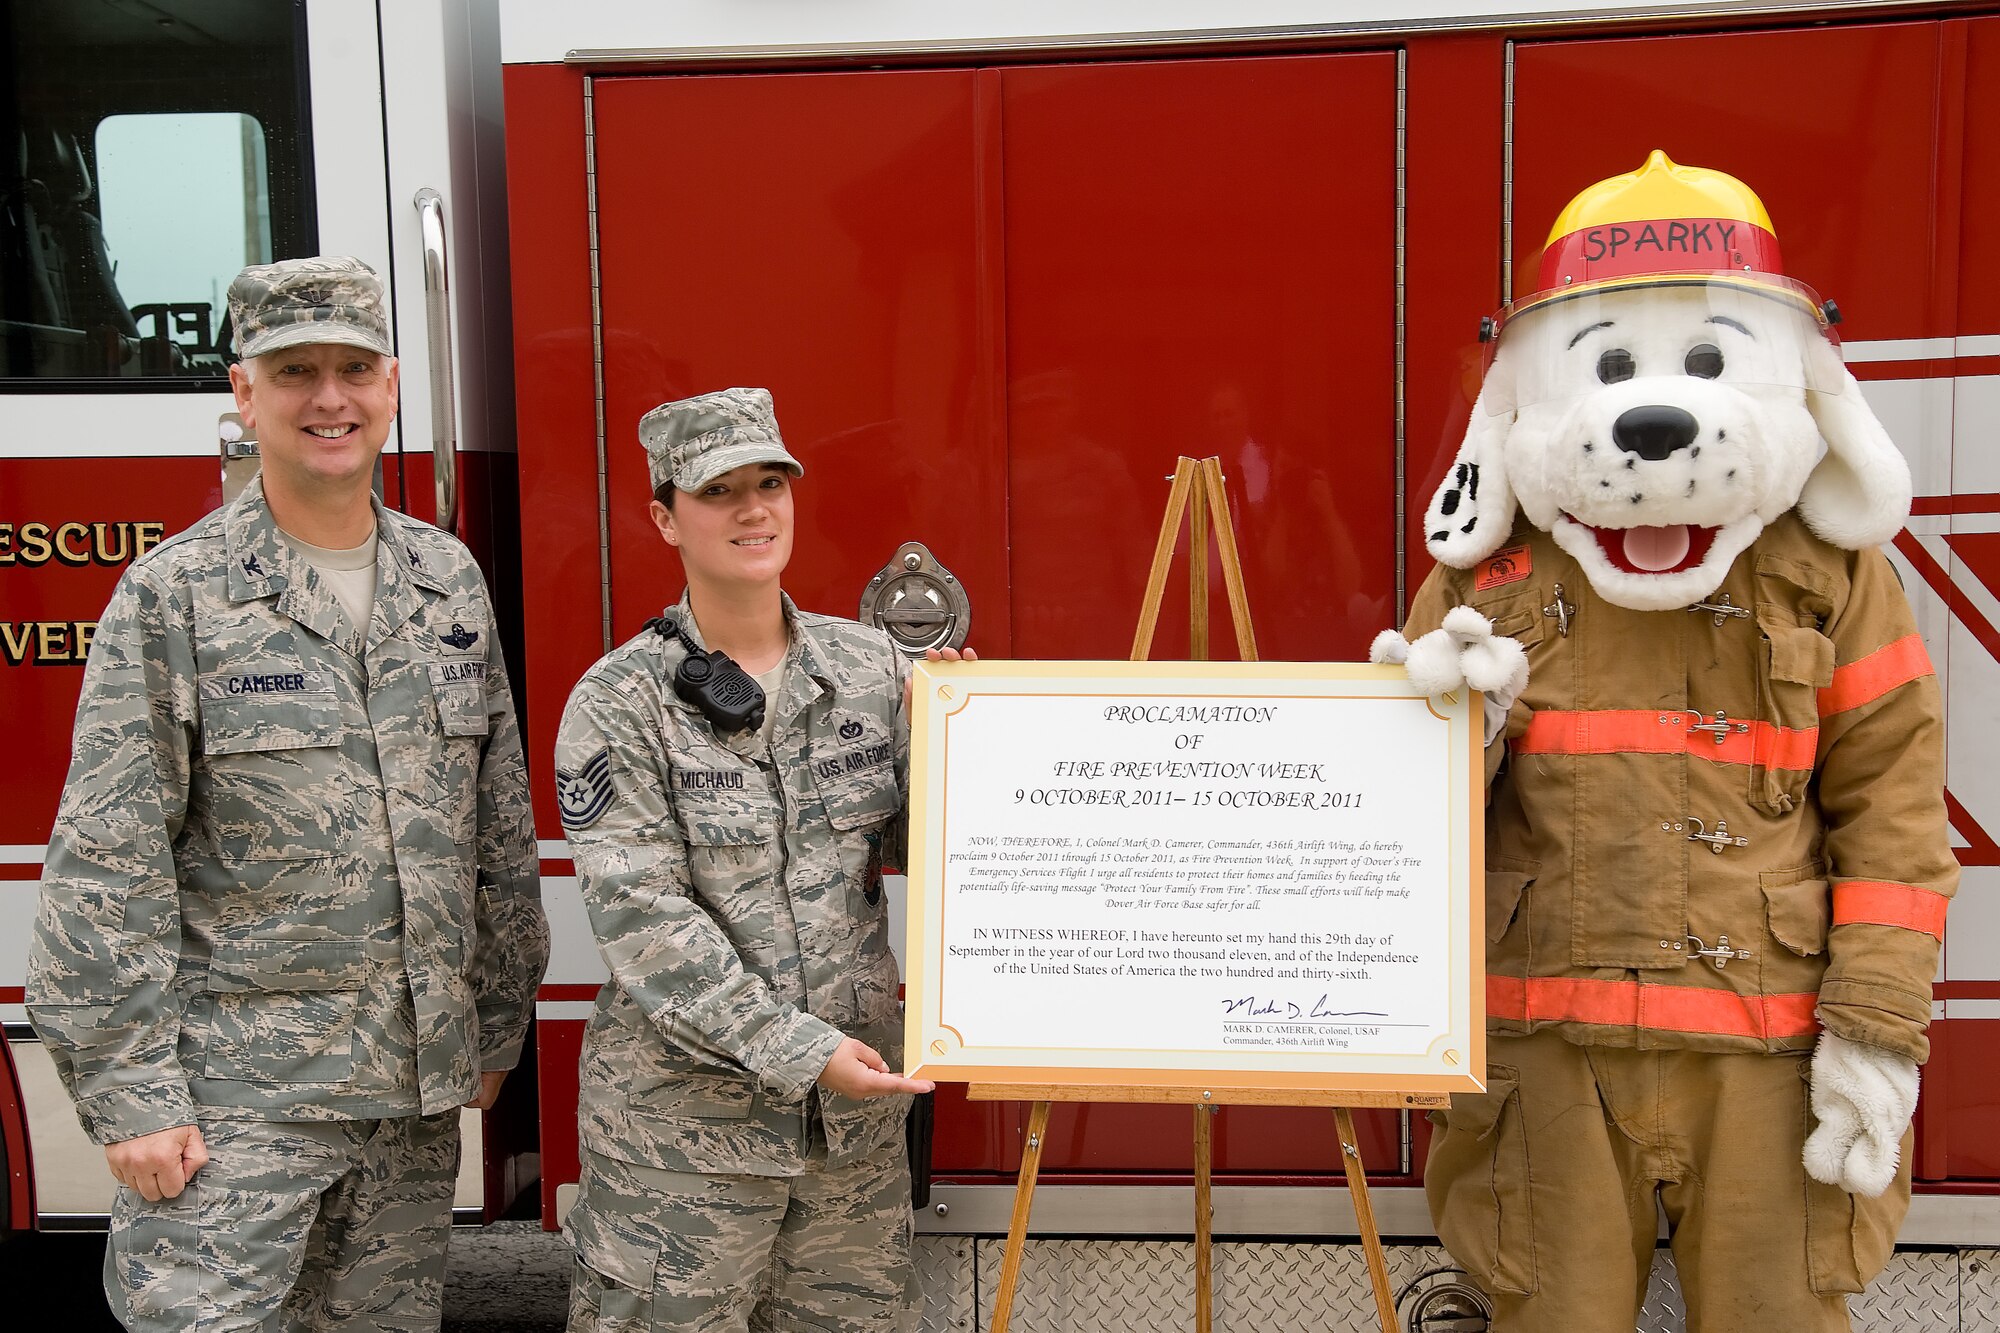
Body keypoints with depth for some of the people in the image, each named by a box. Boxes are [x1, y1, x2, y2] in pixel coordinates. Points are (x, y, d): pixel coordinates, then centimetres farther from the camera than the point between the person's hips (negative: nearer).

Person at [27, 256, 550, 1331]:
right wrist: (130, 1096, -11)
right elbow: (106, 865, -9)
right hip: (237, 1095, -4)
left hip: (415, 1085, 4)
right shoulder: (174, 593, -7)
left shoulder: (448, 579, 6)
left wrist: (496, 1029, 10)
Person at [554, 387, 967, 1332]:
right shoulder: (618, 702, -8)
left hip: (858, 1105, 4)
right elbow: (640, 915, -15)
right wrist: (796, 1050, -20)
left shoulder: (871, 667, 2)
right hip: (683, 1114, -3)